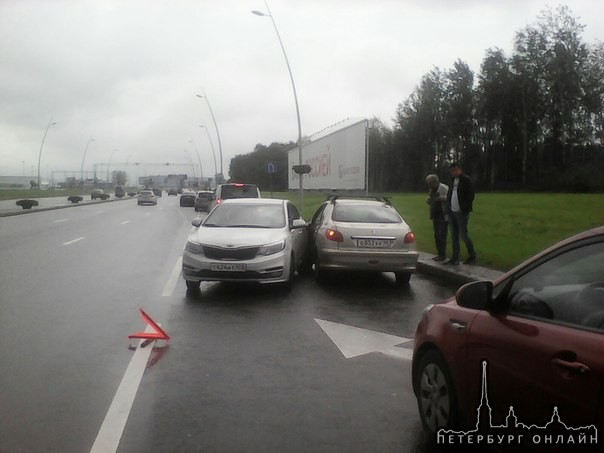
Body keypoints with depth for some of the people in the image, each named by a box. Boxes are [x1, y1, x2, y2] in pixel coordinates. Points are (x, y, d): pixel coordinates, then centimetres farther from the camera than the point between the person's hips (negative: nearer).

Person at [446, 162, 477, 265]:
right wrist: (448, 207, 7)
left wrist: (463, 209, -15)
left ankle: (472, 256, 9)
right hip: (452, 212, 7)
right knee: (454, 236, 9)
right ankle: (455, 258, 15)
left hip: (461, 213, -7)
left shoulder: (466, 180, -8)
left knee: (463, 235, -6)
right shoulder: (453, 181, 15)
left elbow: (470, 196, -13)